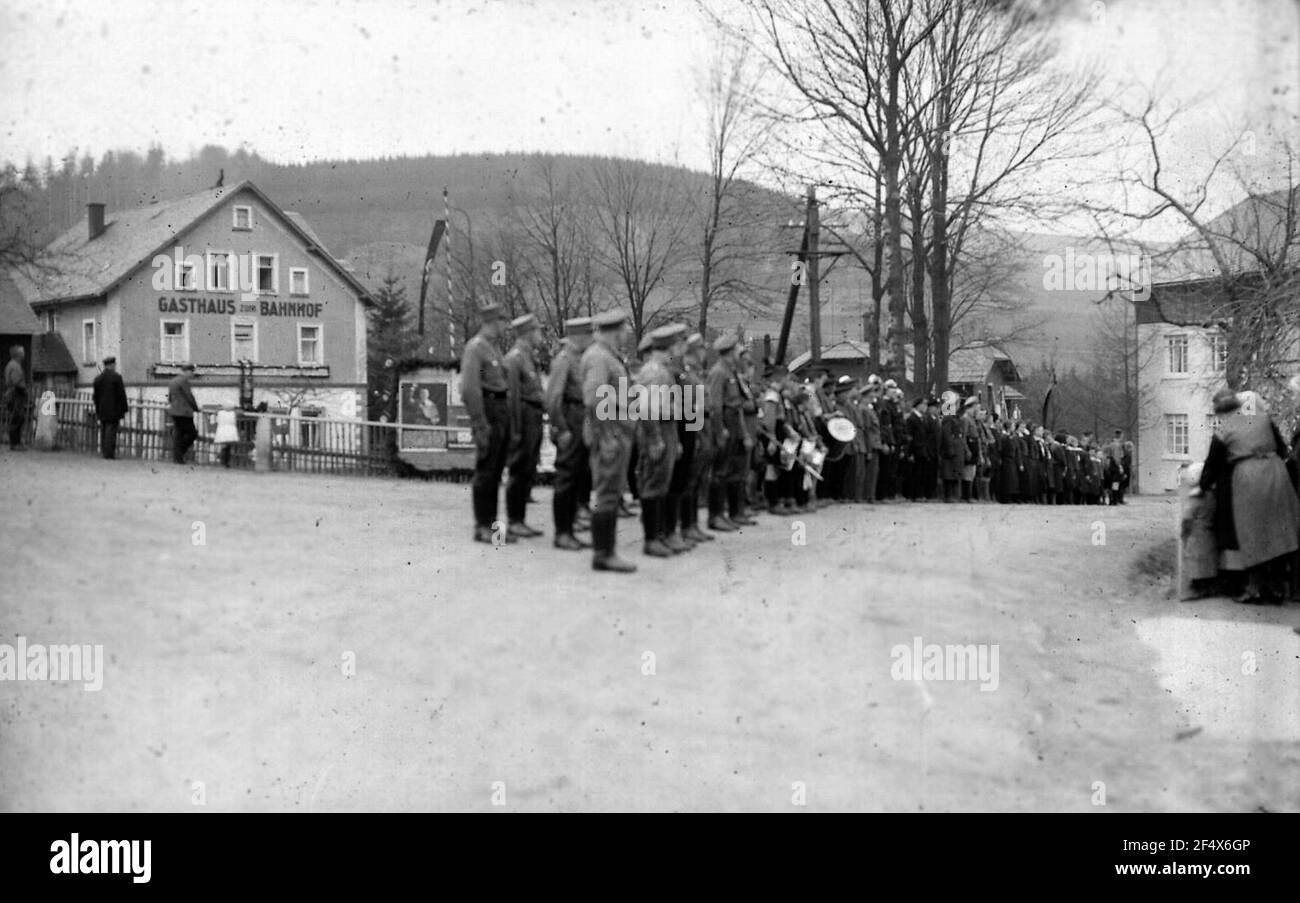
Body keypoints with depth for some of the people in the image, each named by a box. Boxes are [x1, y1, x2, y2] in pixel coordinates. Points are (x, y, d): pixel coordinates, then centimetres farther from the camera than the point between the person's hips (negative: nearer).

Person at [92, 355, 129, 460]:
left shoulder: (97, 378, 7)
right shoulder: (116, 377, -9)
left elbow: (95, 395, 10)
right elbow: (121, 394, -10)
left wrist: (98, 410, 18)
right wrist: (125, 408, 0)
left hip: (102, 410, 5)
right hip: (113, 410, -5)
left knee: (103, 431, 12)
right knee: (111, 430, -5)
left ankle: (104, 452, 14)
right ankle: (109, 454, -7)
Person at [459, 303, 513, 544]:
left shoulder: (494, 347, 17)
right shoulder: (475, 347, -11)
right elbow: (469, 388, -17)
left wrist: (506, 418, 15)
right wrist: (480, 425, -20)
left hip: (502, 409, 9)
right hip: (487, 409, -9)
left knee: (496, 471, 11)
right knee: (485, 471, -5)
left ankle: (491, 524, 16)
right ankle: (482, 527, 0)